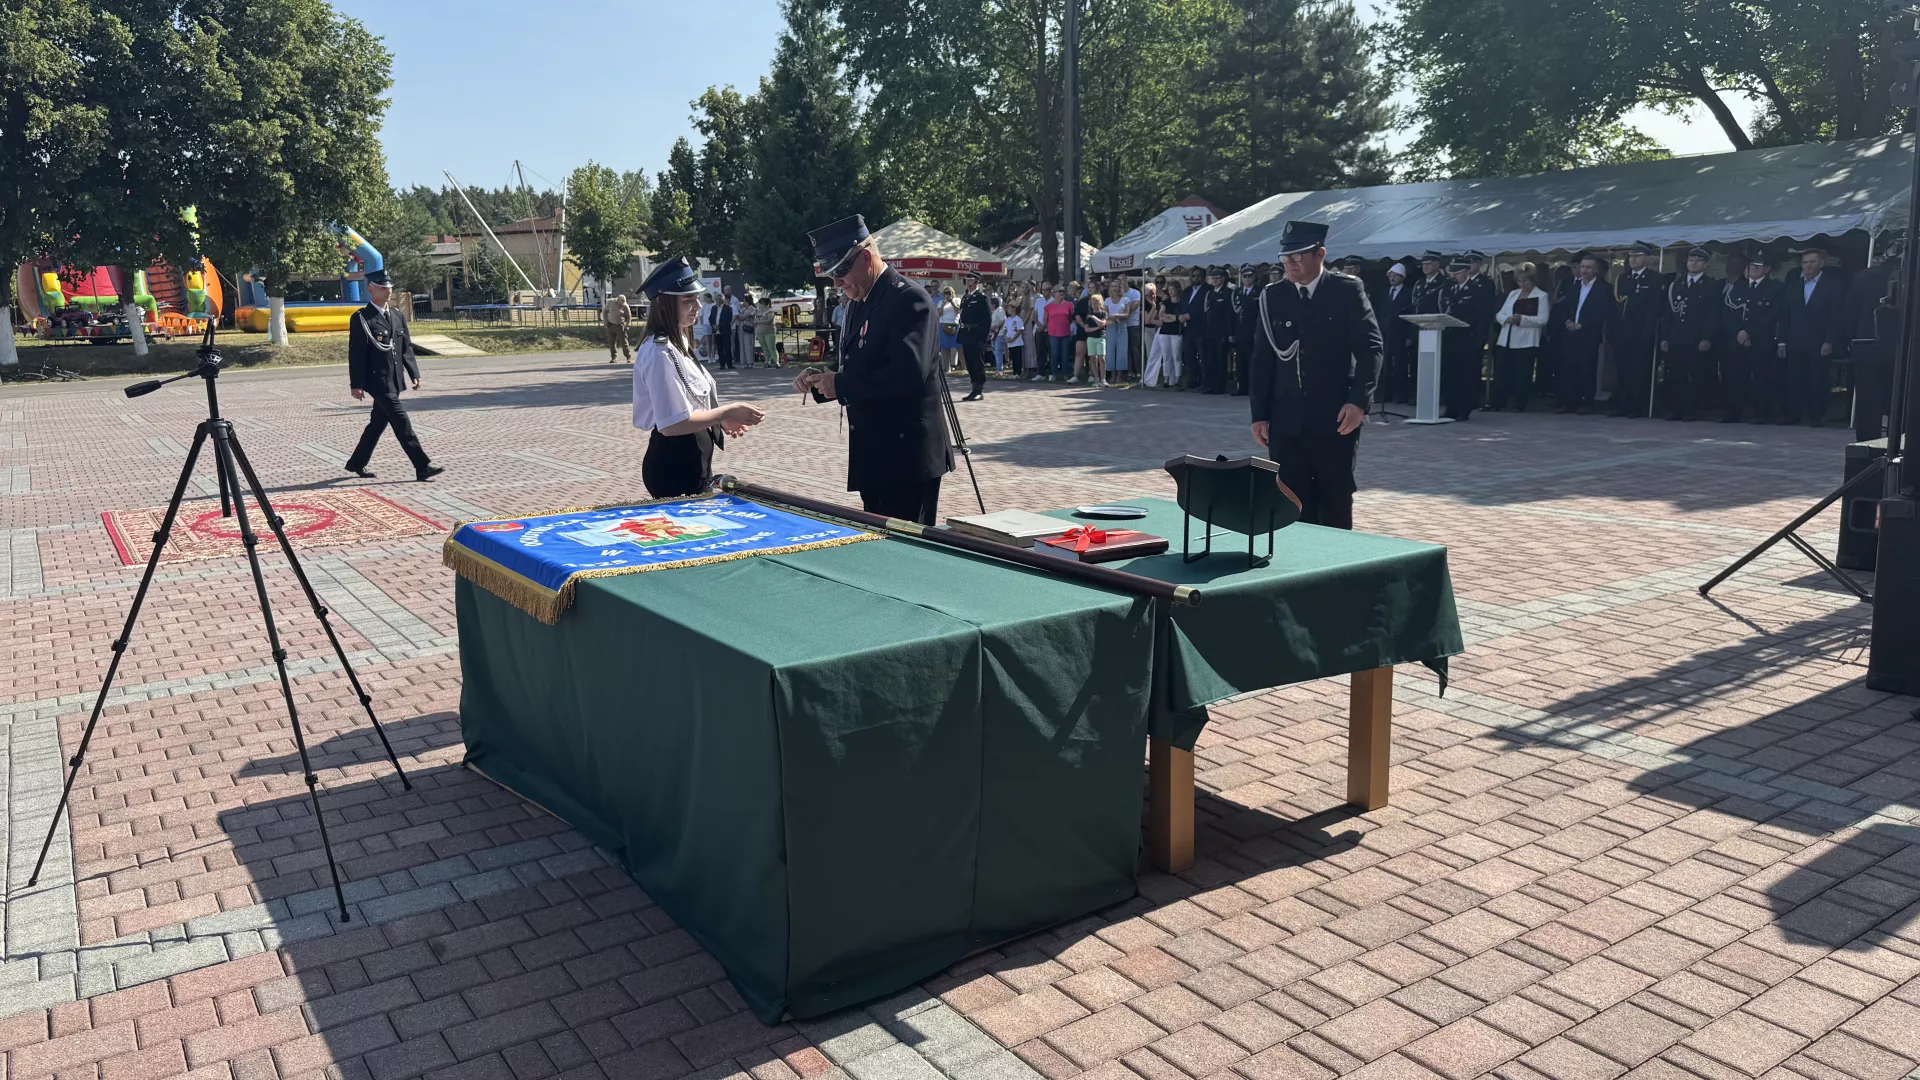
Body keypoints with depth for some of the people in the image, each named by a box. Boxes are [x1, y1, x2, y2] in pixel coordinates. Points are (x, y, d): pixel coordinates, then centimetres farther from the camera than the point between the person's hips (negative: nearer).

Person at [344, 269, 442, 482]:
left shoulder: (397, 316, 13)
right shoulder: (360, 318, -8)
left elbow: (406, 348, 16)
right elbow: (356, 353, -10)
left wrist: (414, 373, 7)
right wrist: (356, 384, -14)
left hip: (394, 381, 7)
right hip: (377, 382, -7)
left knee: (378, 423, 15)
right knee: (401, 422, -12)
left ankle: (357, 463, 30)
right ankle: (422, 467, -12)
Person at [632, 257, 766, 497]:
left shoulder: (679, 344, 10)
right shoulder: (660, 353, -20)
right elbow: (673, 424, -24)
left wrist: (720, 420, 5)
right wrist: (726, 412, -17)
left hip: (692, 463, 10)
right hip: (673, 468, -10)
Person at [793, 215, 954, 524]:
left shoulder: (909, 299, -13)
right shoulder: (858, 305, 16)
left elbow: (909, 372, -26)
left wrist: (841, 385, -20)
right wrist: (822, 381, 1)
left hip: (907, 455, -9)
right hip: (874, 456, 9)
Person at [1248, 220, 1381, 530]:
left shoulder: (1348, 290, -1)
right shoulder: (1272, 297, 7)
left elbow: (1370, 348, -5)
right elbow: (1263, 359, 9)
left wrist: (1359, 401, -17)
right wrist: (1259, 414, 4)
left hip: (1336, 421, -2)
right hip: (1286, 423, 2)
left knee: (1336, 507, 6)